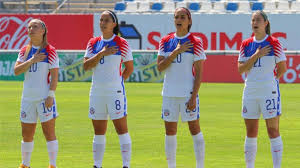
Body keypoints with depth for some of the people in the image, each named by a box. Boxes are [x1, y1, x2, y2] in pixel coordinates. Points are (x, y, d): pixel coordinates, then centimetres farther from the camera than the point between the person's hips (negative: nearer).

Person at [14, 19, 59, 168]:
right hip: (28, 98, 5)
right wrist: (32, 60, -13)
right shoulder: (25, 51, 10)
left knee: (49, 132, -6)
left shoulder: (50, 51, -5)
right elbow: (16, 71, 0)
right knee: (26, 135, 9)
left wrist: (51, 95, -15)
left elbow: (54, 75, -8)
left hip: (45, 98, -5)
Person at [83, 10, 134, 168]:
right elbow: (86, 66, -2)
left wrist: (117, 81, 8)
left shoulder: (121, 43, -3)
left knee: (122, 129, -5)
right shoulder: (93, 43, 8)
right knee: (98, 132, 9)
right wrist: (101, 54, -12)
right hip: (97, 92, 4)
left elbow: (129, 68, 5)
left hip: (115, 91, -4)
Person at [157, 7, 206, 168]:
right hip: (169, 93, 4)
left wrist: (194, 96, -13)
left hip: (188, 93, -4)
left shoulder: (195, 42, -4)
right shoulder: (166, 41, 7)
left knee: (195, 129, -2)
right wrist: (176, 52, -13)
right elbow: (160, 67, -1)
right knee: (170, 131, 7)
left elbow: (199, 72, -6)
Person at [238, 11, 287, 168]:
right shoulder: (246, 44, 7)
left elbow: (282, 68, 0)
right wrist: (256, 55, -10)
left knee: (273, 131, -6)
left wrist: (270, 80, 7)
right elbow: (241, 69, -1)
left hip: (269, 91, -4)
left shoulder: (274, 43, -4)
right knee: (250, 132, 8)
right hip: (250, 92, 4)